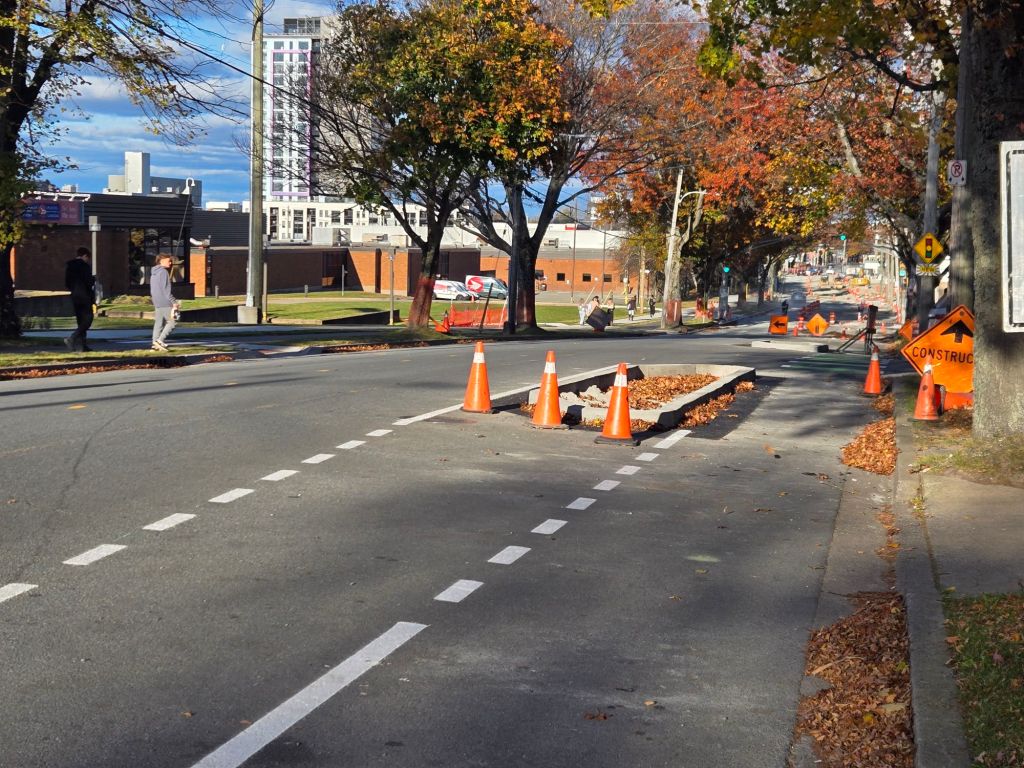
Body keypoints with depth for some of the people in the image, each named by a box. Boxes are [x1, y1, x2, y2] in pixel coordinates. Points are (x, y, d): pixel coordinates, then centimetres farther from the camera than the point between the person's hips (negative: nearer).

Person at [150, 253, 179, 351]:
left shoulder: (153, 273, 19)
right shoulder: (164, 272, -10)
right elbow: (166, 289, -16)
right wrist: (174, 302, -15)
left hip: (157, 303, 9)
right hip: (165, 303, -9)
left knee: (158, 324, 9)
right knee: (171, 322, -5)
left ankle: (155, 343, 5)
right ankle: (160, 340, -15)